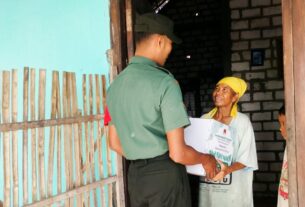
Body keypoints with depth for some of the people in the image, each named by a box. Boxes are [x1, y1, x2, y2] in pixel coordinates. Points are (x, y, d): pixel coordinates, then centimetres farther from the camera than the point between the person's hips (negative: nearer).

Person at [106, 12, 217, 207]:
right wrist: (206, 159, 1)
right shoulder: (164, 82, -17)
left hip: (134, 174, 7)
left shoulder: (116, 84, 5)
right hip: (165, 174, -7)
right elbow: (178, 153, -18)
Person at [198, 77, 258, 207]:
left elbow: (246, 159, -9)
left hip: (233, 187, -3)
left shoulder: (242, 121, -8)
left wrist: (228, 169, -25)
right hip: (207, 185, 3)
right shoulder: (204, 119, 4)